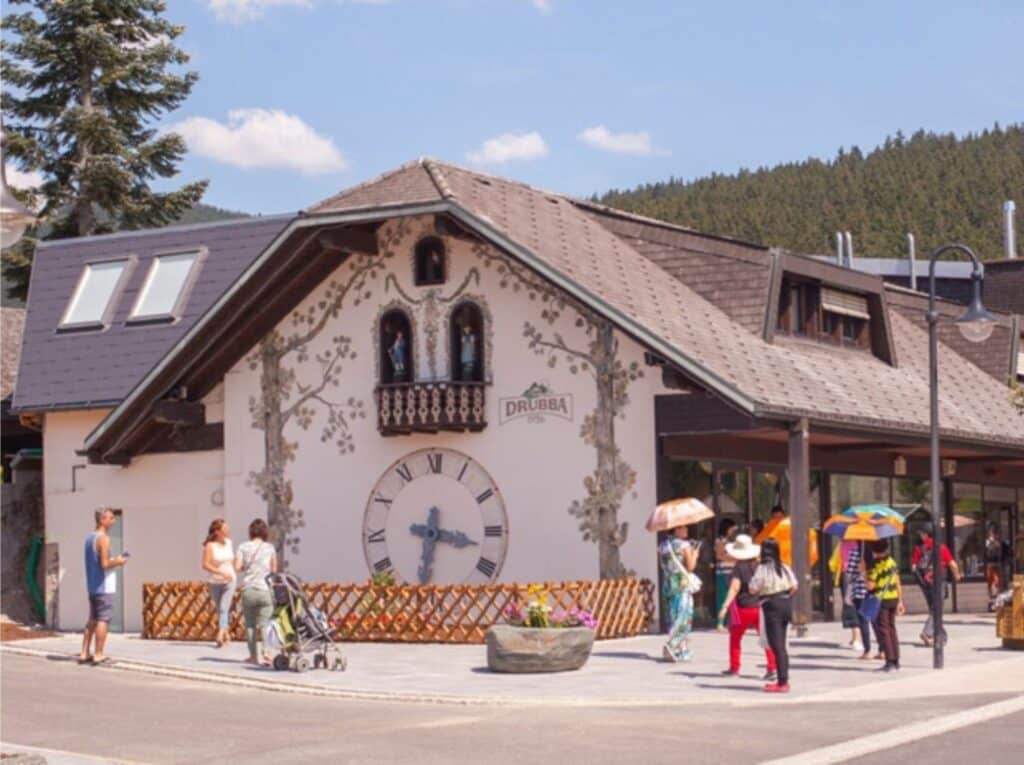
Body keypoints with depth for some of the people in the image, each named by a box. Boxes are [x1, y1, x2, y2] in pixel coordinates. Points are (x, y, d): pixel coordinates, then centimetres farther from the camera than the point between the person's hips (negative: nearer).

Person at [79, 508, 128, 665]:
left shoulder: (90, 538, 15)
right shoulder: (103, 538, -14)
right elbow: (105, 564, -21)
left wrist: (114, 560, 17)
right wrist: (118, 562, -5)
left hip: (92, 585, 9)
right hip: (104, 586, -9)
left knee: (92, 619, 14)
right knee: (103, 619, -5)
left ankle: (85, 653, 15)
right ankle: (98, 655, -5)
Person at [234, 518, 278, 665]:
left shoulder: (243, 547, 2)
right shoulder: (269, 548, 4)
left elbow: (237, 567, -6)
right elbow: (274, 570, 7)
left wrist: (246, 568, 14)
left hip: (248, 589, 0)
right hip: (264, 590, 0)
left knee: (250, 624, 11)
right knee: (264, 623, -3)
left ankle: (254, 655, 14)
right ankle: (265, 652, -20)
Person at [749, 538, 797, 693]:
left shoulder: (763, 569, -13)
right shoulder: (784, 568, 5)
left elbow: (753, 589, -14)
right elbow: (794, 586, 5)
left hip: (772, 606, -7)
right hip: (786, 604, 7)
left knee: (777, 645, -5)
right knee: (781, 645, 16)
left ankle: (782, 682, -6)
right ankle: (783, 680, 20)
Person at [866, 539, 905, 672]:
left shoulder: (876, 564, -15)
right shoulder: (892, 562, 8)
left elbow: (870, 585, -20)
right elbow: (898, 583, 11)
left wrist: (865, 573, -6)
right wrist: (900, 601, 16)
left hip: (881, 600, -7)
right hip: (893, 599, 7)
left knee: (883, 631, -3)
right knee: (891, 629, 14)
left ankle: (890, 662, -7)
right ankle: (895, 661, 17)